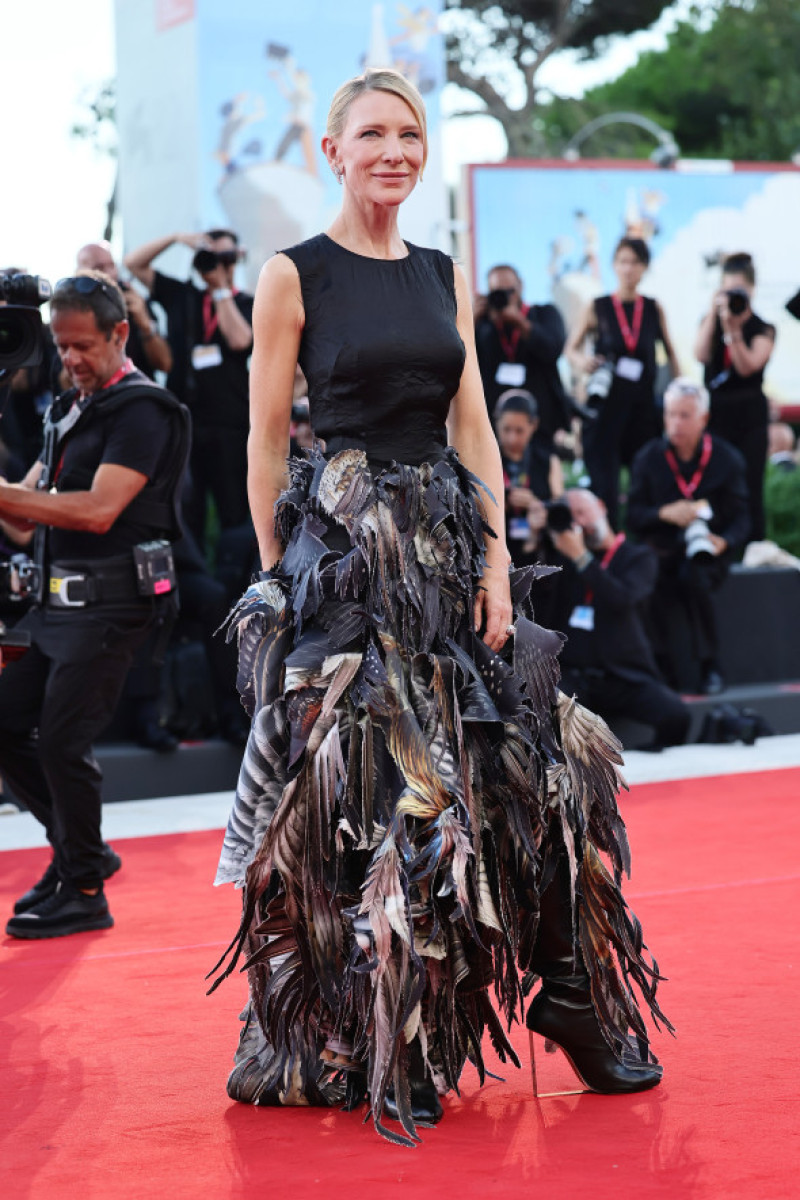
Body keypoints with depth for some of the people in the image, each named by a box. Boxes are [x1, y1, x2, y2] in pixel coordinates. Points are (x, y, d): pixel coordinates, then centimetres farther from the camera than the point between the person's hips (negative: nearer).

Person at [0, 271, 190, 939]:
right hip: (61, 600, 9)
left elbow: (99, 510, -22)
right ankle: (82, 850, 22)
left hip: (112, 602, -9)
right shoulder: (70, 409, 17)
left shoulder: (142, 411, -11)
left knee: (62, 739, -10)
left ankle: (83, 893, 3)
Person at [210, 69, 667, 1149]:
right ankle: (356, 1047, 11)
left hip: (449, 543, 5)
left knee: (516, 768, 4)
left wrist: (497, 556, -1)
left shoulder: (445, 277, 12)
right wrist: (278, 578, -6)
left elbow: (473, 426, 9)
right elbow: (266, 441, -2)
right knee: (355, 795, -1)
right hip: (340, 547, -5)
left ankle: (576, 999, 17)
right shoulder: (294, 277, -2)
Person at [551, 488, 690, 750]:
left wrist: (581, 558, -14)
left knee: (675, 714, -27)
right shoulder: (563, 557, 18)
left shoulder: (639, 557, 8)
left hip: (624, 678, -1)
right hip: (572, 673, 1)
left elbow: (622, 600, -12)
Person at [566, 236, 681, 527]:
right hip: (606, 404, -2)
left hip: (643, 403, 2)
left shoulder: (654, 309, 7)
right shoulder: (598, 308, 3)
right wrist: (581, 361, -14)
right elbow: (572, 347, 8)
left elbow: (670, 352, 16)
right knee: (603, 482, -6)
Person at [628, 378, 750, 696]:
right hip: (663, 550, 1)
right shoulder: (648, 458, 6)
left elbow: (740, 518, 3)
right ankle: (674, 676, -24)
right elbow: (633, 516, 3)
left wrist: (724, 541, -19)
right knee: (659, 586, -34)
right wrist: (665, 514, -17)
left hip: (709, 551, -1)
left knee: (693, 576, -36)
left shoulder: (727, 459, 3)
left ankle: (710, 666, -23)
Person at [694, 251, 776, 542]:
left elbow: (747, 367, -14)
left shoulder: (763, 329, 0)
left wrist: (732, 328, -21)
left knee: (749, 490, -2)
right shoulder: (710, 322, 9)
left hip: (749, 414, -2)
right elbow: (702, 354, -11)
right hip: (715, 411, 2)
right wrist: (713, 312, -13)